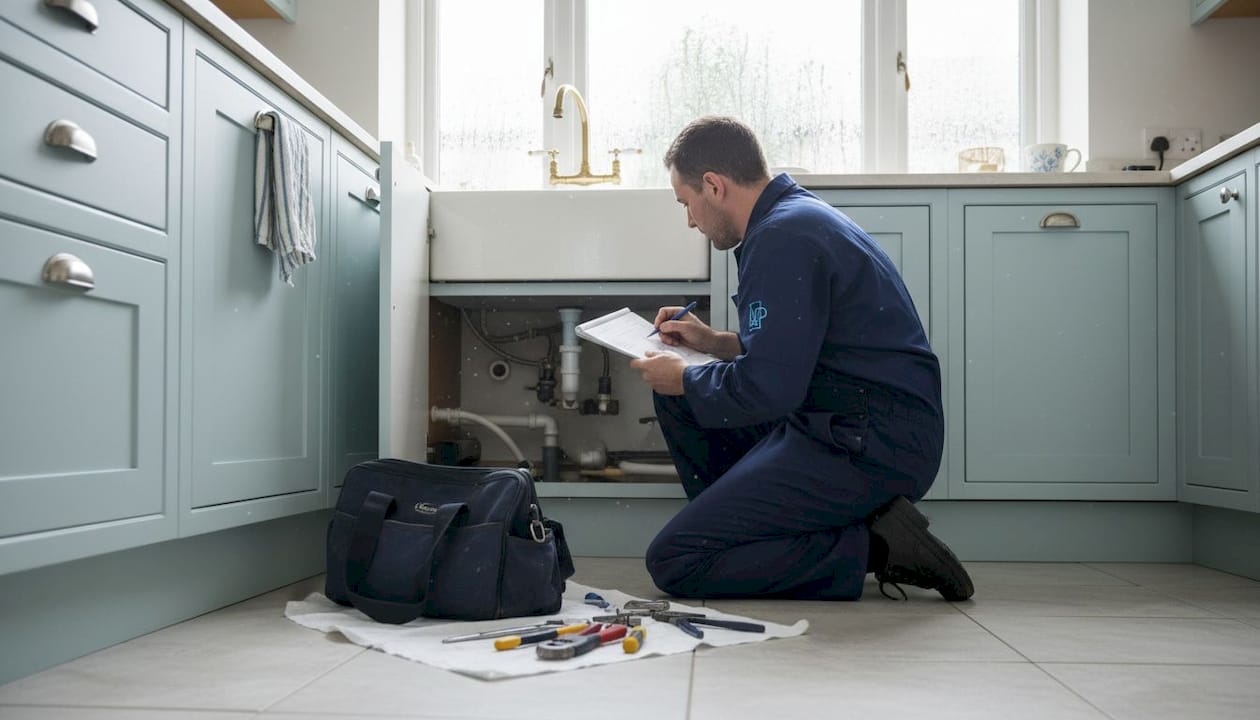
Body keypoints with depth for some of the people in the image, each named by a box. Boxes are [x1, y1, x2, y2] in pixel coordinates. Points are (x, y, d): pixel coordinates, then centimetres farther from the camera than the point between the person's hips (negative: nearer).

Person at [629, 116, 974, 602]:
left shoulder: (782, 238, -17)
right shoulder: (799, 214, 15)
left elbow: (768, 389, -22)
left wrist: (684, 379, -4)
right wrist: (713, 342, 19)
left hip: (869, 449, -10)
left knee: (673, 562, -11)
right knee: (676, 397, 16)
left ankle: (867, 549, -8)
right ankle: (756, 532, 16)